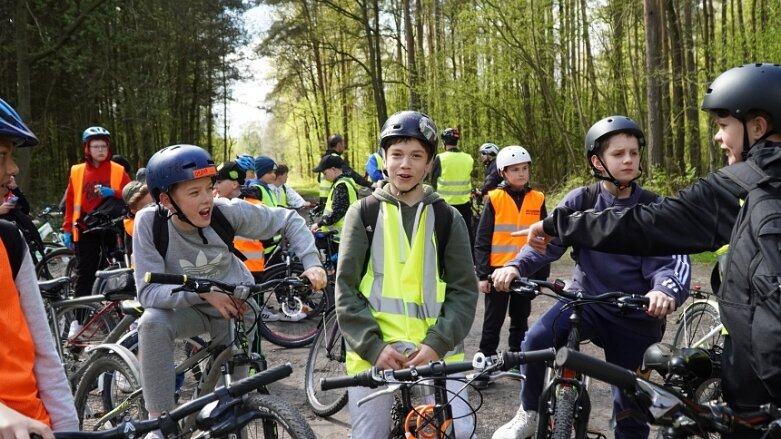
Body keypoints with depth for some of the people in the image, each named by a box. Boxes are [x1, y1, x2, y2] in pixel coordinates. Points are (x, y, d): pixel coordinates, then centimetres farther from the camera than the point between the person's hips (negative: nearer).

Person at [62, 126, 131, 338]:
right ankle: (78, 320, 10)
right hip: (86, 229, 1)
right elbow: (70, 202, 8)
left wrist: (113, 193, -18)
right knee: (84, 274, 3)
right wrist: (67, 229, 6)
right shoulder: (77, 171, 5)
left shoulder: (118, 171, 3)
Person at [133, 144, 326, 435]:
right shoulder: (150, 222, -25)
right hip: (189, 309, -1)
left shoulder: (226, 211, -24)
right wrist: (201, 291, -40)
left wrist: (312, 263, -26)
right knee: (152, 322, -31)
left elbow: (289, 220, -13)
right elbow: (148, 291, -27)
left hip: (236, 305, 1)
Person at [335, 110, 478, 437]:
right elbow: (346, 289, 1)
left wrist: (437, 343, -10)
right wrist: (374, 346, -10)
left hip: (434, 350, 0)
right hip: (373, 352, 0)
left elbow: (464, 290, 3)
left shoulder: (447, 218, 6)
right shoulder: (363, 213, 4)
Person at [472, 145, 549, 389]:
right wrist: (482, 274, -8)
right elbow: (482, 239, -4)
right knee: (493, 322, 5)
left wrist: (543, 274, 6)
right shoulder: (495, 199, -5)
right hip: (498, 270, -3)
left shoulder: (537, 200, 3)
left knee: (520, 321, 15)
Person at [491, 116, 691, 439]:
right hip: (586, 300, 0)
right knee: (536, 339, -28)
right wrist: (515, 267, -30)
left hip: (634, 317, 0)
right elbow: (547, 240, -9)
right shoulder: (580, 201, -3)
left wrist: (666, 290, -40)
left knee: (630, 406, 8)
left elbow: (672, 261, -15)